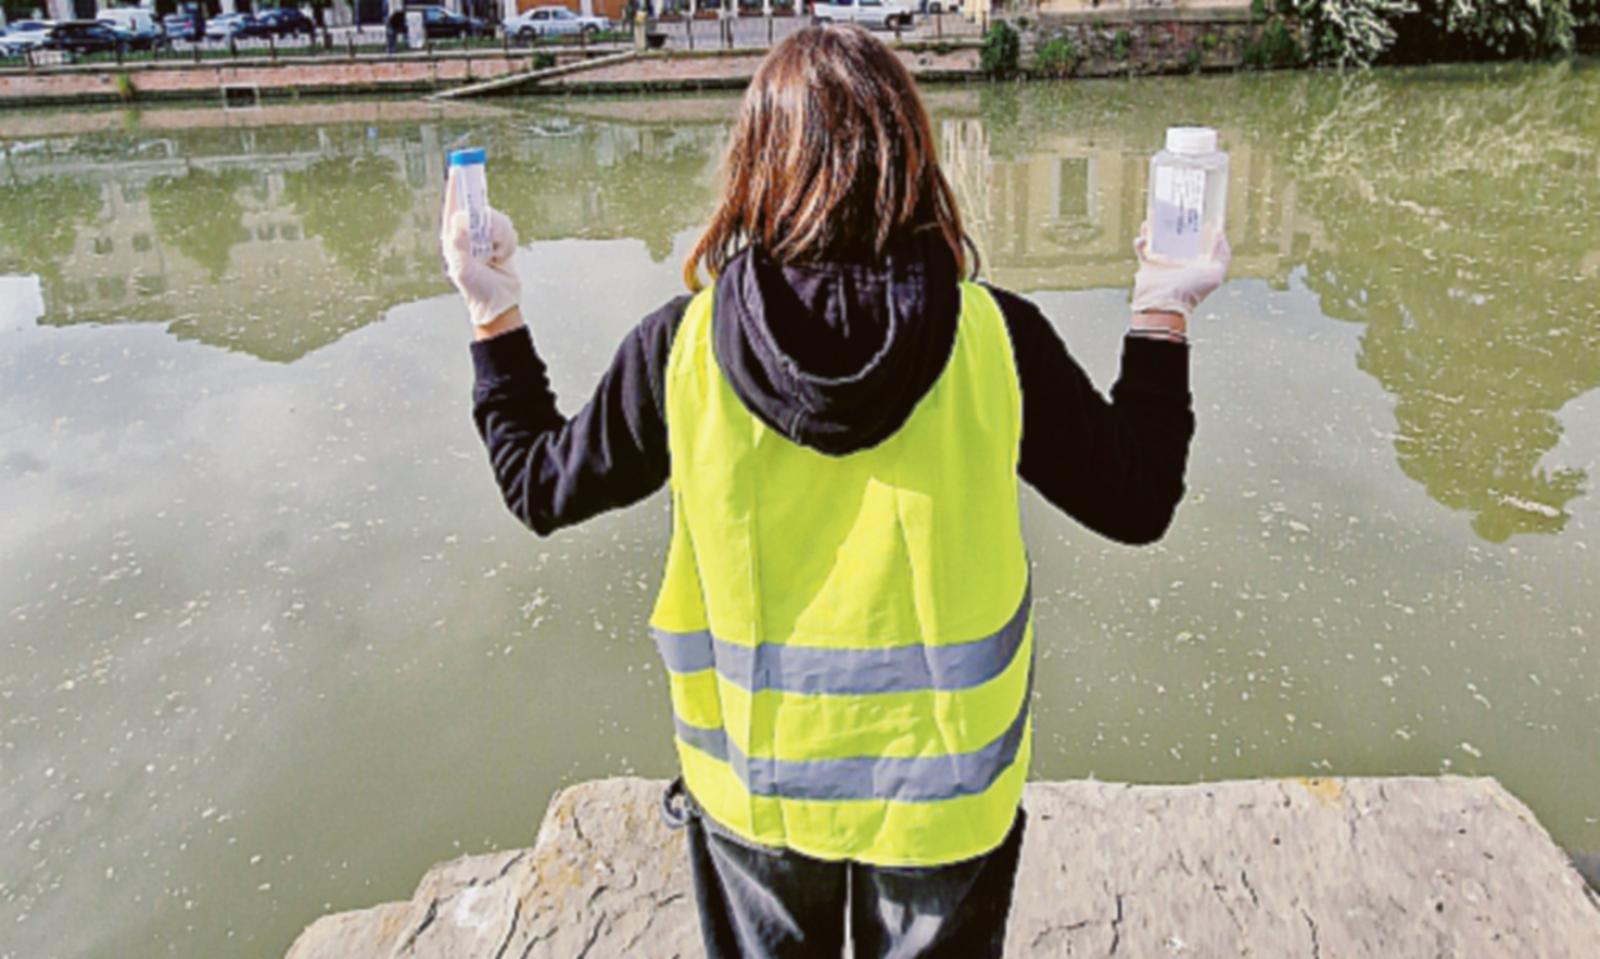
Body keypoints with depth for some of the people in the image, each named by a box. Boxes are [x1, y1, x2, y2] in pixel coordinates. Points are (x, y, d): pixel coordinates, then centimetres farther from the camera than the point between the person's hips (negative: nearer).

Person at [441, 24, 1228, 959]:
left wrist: (495, 319, 9)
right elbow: (1138, 504, -8)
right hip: (943, 790, 0)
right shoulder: (996, 338, -20)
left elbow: (542, 487, -3)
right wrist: (1162, 314, 3)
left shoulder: (682, 348, -18)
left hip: (755, 784, 1)